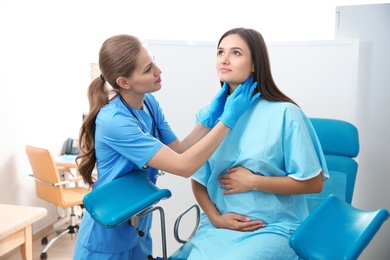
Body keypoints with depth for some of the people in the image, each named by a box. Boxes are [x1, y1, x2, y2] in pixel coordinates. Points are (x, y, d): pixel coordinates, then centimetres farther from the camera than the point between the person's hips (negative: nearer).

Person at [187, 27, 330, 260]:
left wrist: (252, 181, -12)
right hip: (219, 225, 3)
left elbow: (313, 183, -7)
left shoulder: (284, 113, -10)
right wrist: (215, 217, -8)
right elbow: (198, 180, 8)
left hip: (274, 227, -3)